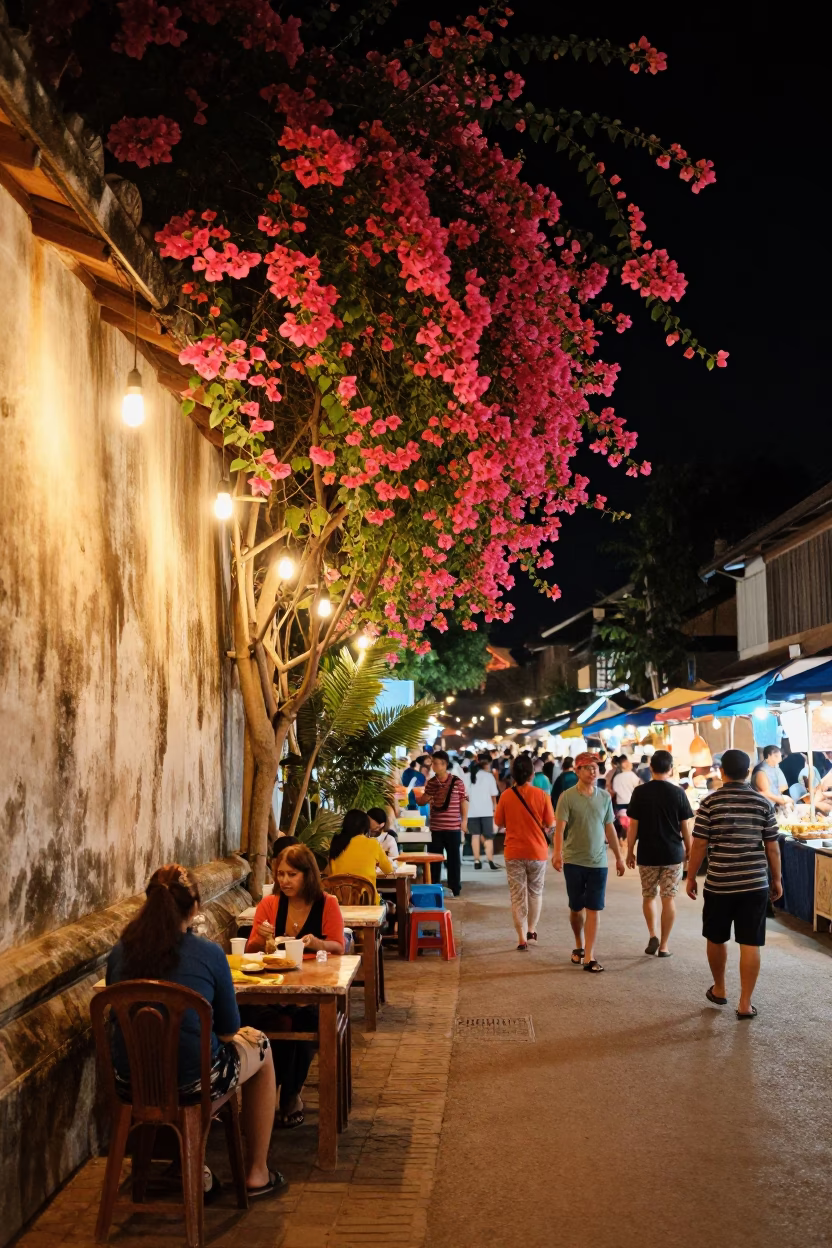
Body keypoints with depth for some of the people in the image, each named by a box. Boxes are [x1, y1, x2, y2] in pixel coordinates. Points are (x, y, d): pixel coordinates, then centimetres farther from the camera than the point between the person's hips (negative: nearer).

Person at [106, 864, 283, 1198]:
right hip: (192, 1080, -4)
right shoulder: (209, 954, -13)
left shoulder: (119, 952, -2)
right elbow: (228, 1029, -3)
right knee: (261, 1047, 25)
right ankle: (256, 1174, 32)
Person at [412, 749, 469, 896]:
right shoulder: (430, 782, 4)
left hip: (453, 827, -3)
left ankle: (454, 888, 14)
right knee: (435, 858, 8)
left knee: (453, 858, 6)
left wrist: (464, 821, -2)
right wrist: (418, 795, -10)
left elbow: (463, 802, 1)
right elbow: (423, 801, 12)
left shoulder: (457, 782, -5)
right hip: (436, 827, 3)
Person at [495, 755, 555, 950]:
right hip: (537, 851, 0)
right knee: (535, 892, 21)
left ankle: (522, 938, 2)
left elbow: (499, 823, 2)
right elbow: (550, 824, -5)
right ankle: (531, 930, 29)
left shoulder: (506, 795, -9)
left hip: (514, 852, 0)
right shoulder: (541, 795, -10)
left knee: (517, 895, 6)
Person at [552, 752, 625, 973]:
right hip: (574, 861, -2)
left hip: (598, 862, 2)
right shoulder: (567, 797, -9)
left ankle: (589, 956, 0)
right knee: (576, 908, 10)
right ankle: (579, 945, 33)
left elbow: (610, 829, 11)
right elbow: (559, 828, -16)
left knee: (594, 909, -2)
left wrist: (619, 857, 12)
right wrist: (557, 852, -31)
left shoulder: (604, 796, 3)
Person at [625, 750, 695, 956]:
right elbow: (685, 826, -1)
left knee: (649, 896, 16)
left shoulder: (640, 792, -5)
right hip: (673, 854, 0)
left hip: (647, 854, 0)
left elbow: (633, 825, -4)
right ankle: (663, 945, 8)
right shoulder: (678, 792, -5)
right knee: (669, 898, 7)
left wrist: (629, 851, 6)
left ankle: (653, 935, -2)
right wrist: (689, 849, 14)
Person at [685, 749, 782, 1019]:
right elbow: (772, 846, 2)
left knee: (716, 939, 18)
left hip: (719, 884, -1)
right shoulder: (763, 803, -1)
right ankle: (745, 1003, 5)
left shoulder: (710, 803, -6)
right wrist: (776, 879, 13)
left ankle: (719, 990, 34)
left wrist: (691, 877, 5)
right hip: (755, 884, 1)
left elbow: (699, 845, -6)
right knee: (750, 944, 4)